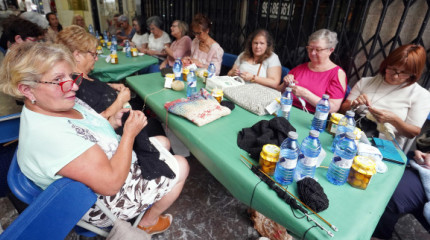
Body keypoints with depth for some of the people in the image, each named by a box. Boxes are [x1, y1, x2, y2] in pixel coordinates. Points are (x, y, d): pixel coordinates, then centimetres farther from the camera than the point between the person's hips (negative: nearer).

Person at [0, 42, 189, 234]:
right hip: (106, 203, -9)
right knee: (180, 167, 0)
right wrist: (129, 133, -26)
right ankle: (148, 223, 23)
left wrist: (113, 122, -10)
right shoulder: (48, 135, -37)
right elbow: (111, 184, -35)